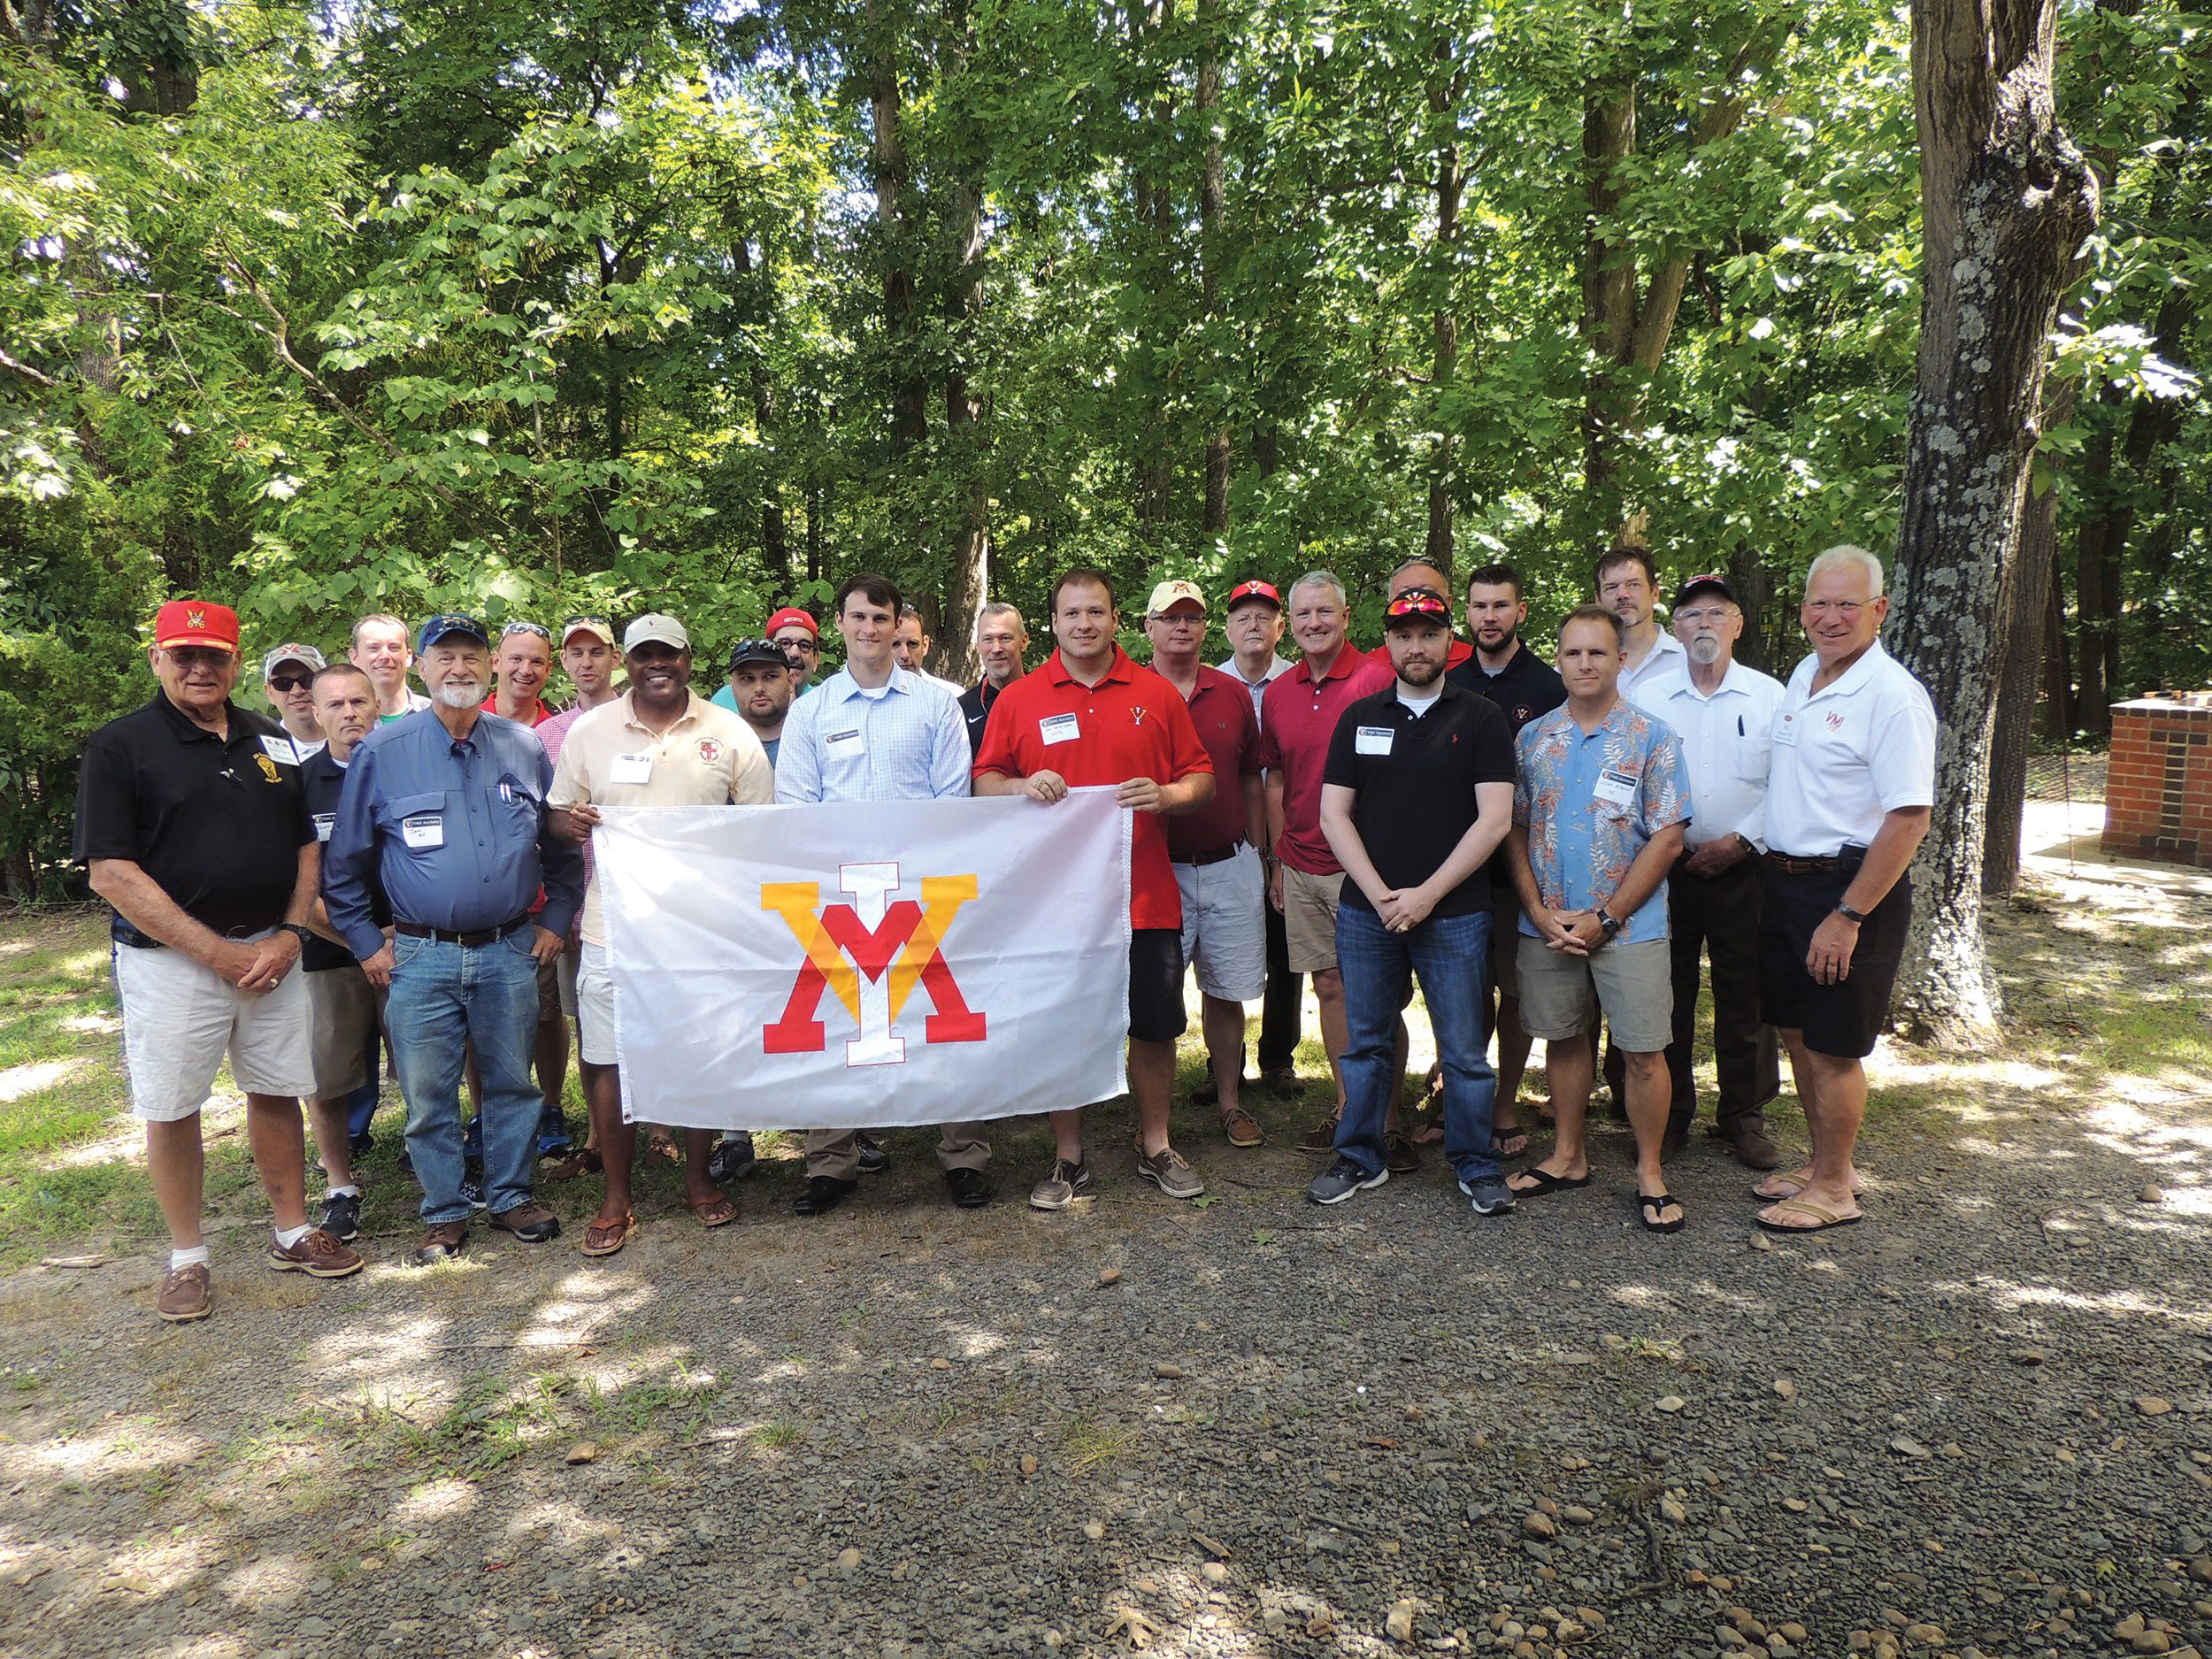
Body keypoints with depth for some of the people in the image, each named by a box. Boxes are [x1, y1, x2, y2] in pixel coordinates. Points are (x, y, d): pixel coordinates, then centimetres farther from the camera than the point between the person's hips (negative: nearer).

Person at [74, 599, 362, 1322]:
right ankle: (188, 1258, 21)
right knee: (170, 1109, 5)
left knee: (276, 1092, 11)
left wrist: (290, 934, -4)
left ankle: (294, 1234, 24)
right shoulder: (119, 747, -5)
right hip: (170, 959, -4)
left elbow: (306, 847, 12)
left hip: (272, 952, 4)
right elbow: (112, 872, -12)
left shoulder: (271, 742, 9)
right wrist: (215, 951, -15)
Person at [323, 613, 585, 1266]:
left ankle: (511, 1196, 26)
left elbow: (562, 848, 14)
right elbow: (344, 863, 6)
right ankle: (443, 1213, 21)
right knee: (428, 1094, 5)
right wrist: (366, 942, 2)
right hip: (421, 958, -1)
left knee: (512, 1082, 10)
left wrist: (555, 921, 8)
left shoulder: (525, 748, 7)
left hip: (510, 953, 1)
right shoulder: (382, 752, 1)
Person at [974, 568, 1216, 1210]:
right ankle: (1069, 1159, 24)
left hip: (1145, 895, 1)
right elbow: (984, 781, 6)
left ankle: (1155, 1147, 29)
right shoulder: (1019, 698, 3)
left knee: (1154, 1026, 9)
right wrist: (1022, 786, -15)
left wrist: (1167, 794, -13)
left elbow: (1201, 777, 7)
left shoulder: (1156, 693, 5)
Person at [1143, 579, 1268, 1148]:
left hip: (1229, 867, 3)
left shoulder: (1235, 695, 8)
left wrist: (1258, 858, 13)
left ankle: (1228, 1101, 24)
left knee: (1226, 989, 10)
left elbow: (1252, 782, 14)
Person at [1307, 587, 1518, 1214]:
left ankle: (1477, 1165, 22)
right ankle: (1361, 1157, 26)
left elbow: (1494, 818, -6)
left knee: (1464, 1050, 5)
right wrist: (1381, 895, -8)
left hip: (1455, 915, -2)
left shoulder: (1480, 719, 2)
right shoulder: (1359, 718, 9)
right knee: (1366, 1042, 11)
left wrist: (1427, 894, -12)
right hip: (1366, 911, 2)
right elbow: (1333, 814, 4)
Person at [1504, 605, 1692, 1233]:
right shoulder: (1532, 738, 6)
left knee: (1644, 1051, 1)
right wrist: (1540, 912, -6)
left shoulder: (1653, 739, -4)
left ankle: (1650, 1174, 16)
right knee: (1563, 1039, 13)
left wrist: (1604, 919, -12)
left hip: (1629, 926, -3)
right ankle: (1568, 1156, 28)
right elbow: (1515, 830, 6)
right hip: (1546, 927, 3)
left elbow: (1667, 839, -7)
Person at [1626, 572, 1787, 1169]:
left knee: (1746, 1001, 6)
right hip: (1666, 869, 0)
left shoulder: (1769, 695, 3)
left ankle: (1744, 1116, 22)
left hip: (1742, 869, 0)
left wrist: (1742, 840, -10)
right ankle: (1669, 1116, 20)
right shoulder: (1647, 698, 4)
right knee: (1666, 998, 6)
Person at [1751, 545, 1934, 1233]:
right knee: (1796, 1031, 16)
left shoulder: (1891, 694, -17)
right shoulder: (1804, 675, 9)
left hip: (1849, 888, -8)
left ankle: (1834, 1189, 18)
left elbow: (1909, 817, -21)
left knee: (1834, 1046, 2)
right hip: (1786, 879, 8)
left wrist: (1847, 916, -22)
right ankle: (1823, 1163, 33)